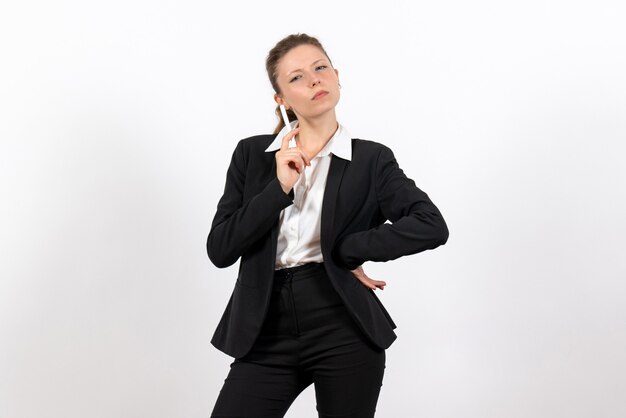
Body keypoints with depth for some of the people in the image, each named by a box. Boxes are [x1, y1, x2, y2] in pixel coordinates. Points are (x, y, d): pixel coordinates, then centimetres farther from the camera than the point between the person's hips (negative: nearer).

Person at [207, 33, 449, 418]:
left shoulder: (371, 159, 2)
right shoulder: (252, 154, 7)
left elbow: (432, 226, -11)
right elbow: (220, 250, -1)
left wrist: (345, 252, -11)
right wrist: (279, 188, -11)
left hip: (345, 331, -1)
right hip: (268, 334, 1)